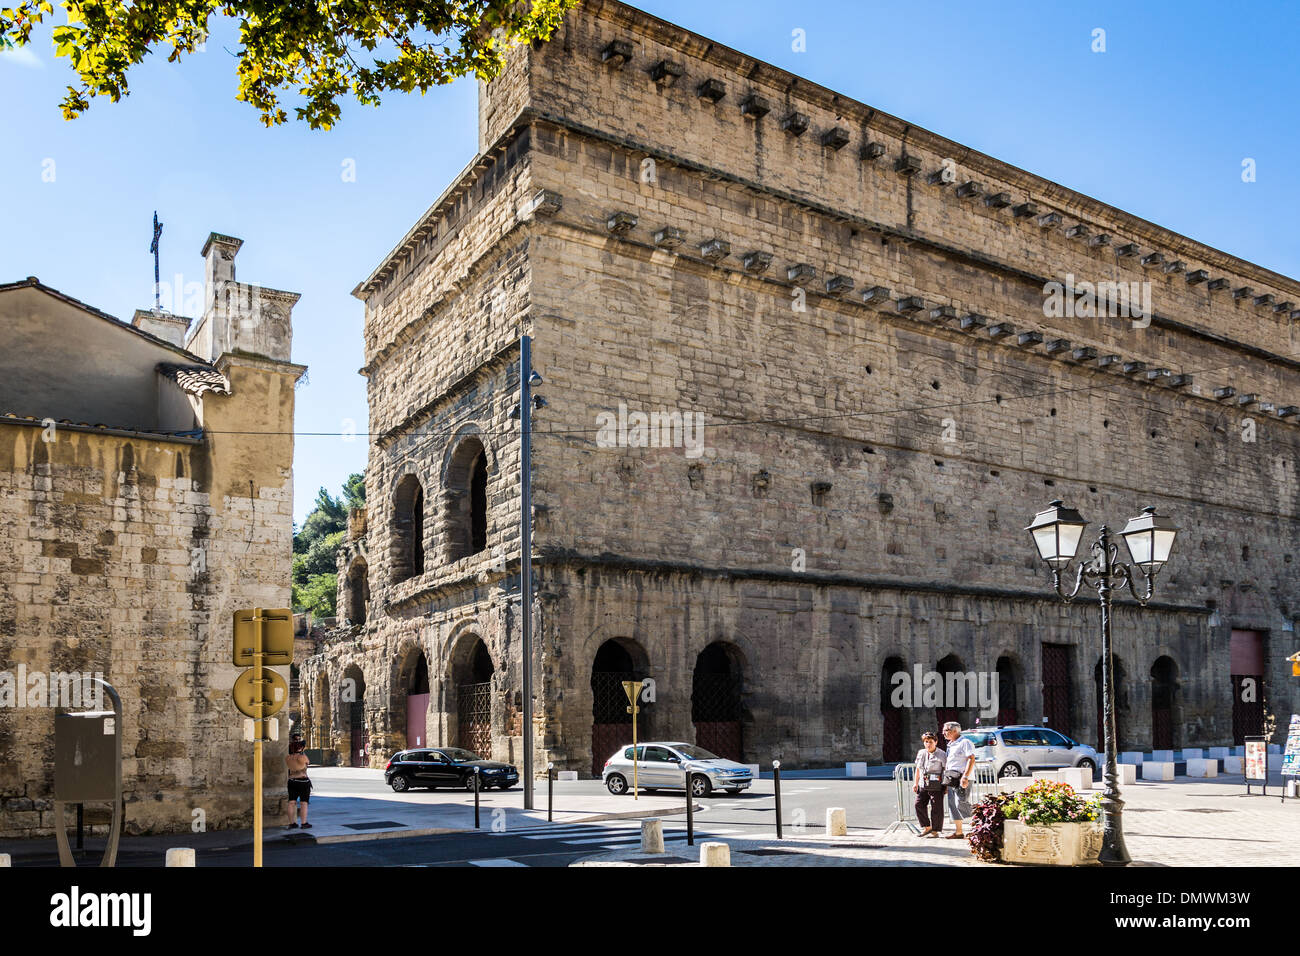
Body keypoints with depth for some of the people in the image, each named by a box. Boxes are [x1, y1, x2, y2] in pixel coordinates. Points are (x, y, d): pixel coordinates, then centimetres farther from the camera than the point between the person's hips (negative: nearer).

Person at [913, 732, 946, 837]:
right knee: (919, 805, 1)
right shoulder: (921, 753, 12)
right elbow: (918, 769, 21)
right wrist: (915, 783, 18)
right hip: (923, 785, 6)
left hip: (936, 786, -6)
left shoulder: (941, 754, -5)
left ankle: (935, 831, 9)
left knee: (936, 808, -2)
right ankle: (927, 827, 15)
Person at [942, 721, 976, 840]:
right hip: (951, 780, 9)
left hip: (961, 779, -9)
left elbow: (971, 759, -16)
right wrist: (945, 781, 21)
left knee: (961, 805, -15)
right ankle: (958, 832, 13)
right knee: (953, 806, 8)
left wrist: (965, 777, -25)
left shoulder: (965, 743, -6)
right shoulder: (950, 745, 21)